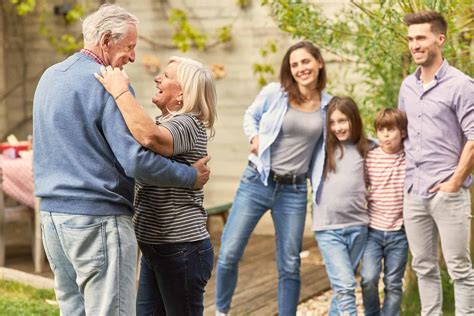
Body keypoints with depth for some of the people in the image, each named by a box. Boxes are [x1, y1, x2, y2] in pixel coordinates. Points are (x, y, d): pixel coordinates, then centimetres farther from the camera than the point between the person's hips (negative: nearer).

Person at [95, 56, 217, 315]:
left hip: (182, 249, -9)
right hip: (154, 248, 9)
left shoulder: (188, 125, -17)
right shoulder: (162, 124, 14)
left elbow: (150, 138, -37)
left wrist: (120, 90, -28)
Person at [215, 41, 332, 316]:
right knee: (229, 254, -2)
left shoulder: (328, 106, 4)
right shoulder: (274, 93, -4)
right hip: (256, 182, -2)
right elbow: (251, 115, 14)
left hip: (294, 190, 2)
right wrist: (254, 137, -7)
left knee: (290, 266, 7)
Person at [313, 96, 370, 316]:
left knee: (342, 285, 12)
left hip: (357, 226, 2)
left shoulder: (366, 149, 7)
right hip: (327, 228, -2)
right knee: (345, 286, -11)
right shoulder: (323, 149, 4)